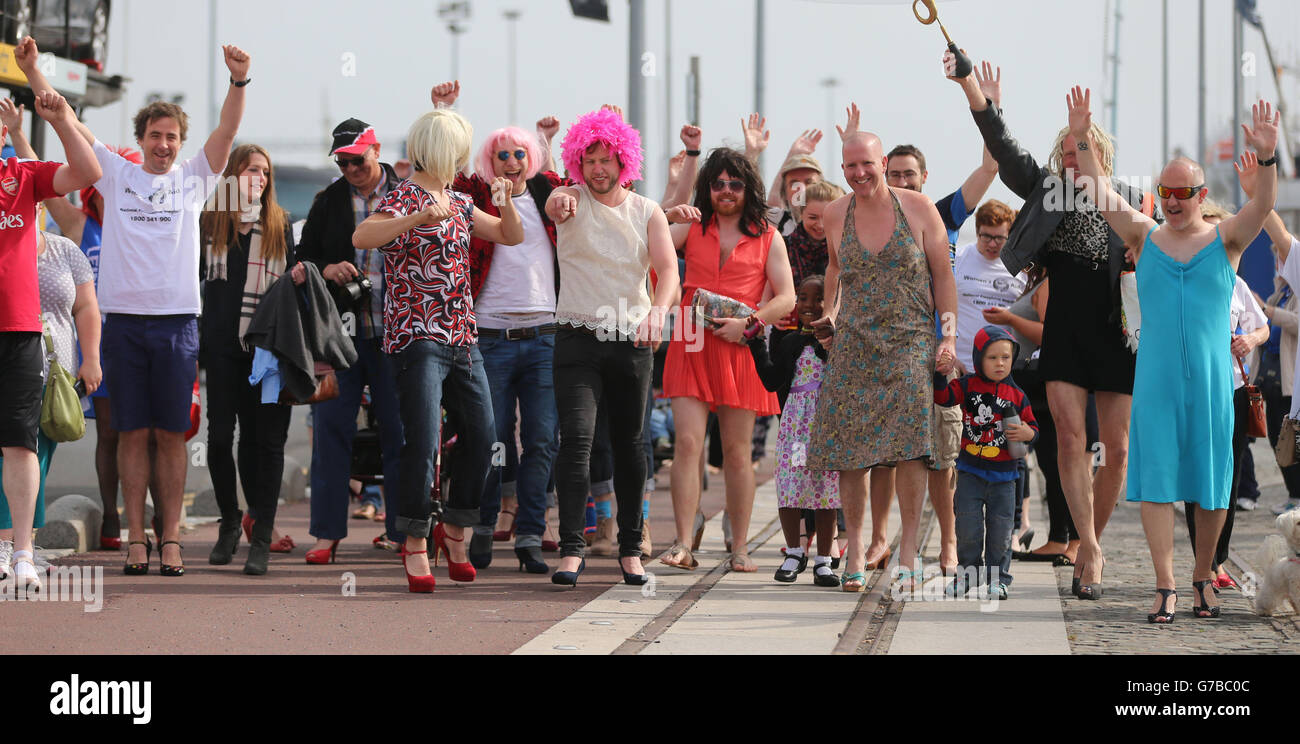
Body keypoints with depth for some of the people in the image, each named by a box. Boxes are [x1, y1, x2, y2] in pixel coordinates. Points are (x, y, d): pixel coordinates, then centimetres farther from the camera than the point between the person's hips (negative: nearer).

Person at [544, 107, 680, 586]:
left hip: (632, 340, 2)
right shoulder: (574, 200, 0)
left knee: (628, 443, 8)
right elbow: (555, 205, -25)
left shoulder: (647, 212, 3)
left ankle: (630, 548, 19)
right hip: (578, 336, -2)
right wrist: (559, 204, -52)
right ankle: (571, 549, -17)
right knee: (575, 439, -14)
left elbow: (668, 268, -11)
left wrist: (659, 309, -32)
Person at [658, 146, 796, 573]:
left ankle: (740, 549, 9)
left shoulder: (767, 238, 9)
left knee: (737, 452, 3)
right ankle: (683, 544, -14)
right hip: (693, 345, 0)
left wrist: (749, 325, -9)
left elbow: (786, 298, 3)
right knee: (688, 443, -12)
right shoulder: (692, 227, 13)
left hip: (740, 348, 0)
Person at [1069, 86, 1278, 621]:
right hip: (1155, 380, 1)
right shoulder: (1144, 238, 8)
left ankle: (1203, 577, 20)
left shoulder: (1226, 240, 4)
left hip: (1211, 379, -1)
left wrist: (1266, 159, -32)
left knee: (1211, 486, 4)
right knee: (1156, 479, -5)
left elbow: (1262, 205, -13)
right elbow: (1099, 194, 1)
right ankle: (1165, 587, -4)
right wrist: (1082, 140, -12)